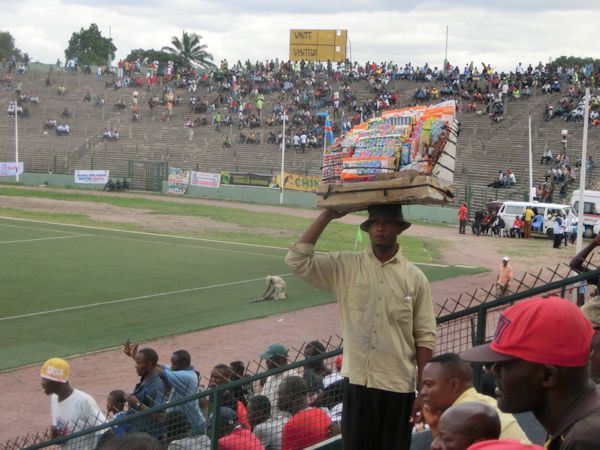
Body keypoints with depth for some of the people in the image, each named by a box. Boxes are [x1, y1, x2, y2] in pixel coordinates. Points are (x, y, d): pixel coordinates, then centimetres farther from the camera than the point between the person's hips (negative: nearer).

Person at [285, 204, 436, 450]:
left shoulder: (415, 278, 2)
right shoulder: (346, 267, 2)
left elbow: (424, 338, 3)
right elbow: (297, 259, -8)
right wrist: (327, 216, -7)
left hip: (399, 385, 0)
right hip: (357, 382, 0)